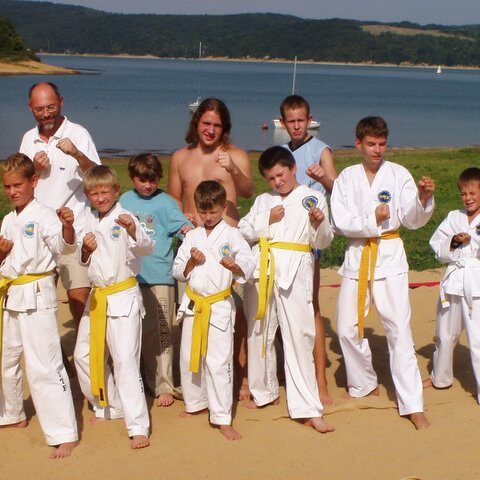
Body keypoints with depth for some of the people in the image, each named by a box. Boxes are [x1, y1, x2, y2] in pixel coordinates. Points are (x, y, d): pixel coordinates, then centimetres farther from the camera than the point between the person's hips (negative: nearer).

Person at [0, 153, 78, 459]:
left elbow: (65, 244, -27)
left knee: (44, 365, -12)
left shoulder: (43, 215, -10)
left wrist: (68, 226, -48)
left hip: (37, 297, -8)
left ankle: (65, 434, -8)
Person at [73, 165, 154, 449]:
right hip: (98, 297, 8)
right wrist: (85, 248, -5)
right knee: (84, 355, 15)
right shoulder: (91, 222, 10)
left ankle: (138, 427, -8)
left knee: (125, 359, -12)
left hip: (124, 297, -8)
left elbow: (147, 248, -25)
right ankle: (107, 408, 35)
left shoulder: (124, 218, -11)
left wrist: (133, 229, -44)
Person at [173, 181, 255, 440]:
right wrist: (191, 261, -9)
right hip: (193, 303, 5)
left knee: (218, 361, -7)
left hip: (220, 305, -5)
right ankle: (196, 403, 34)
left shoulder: (231, 235, -2)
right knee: (189, 357, 14)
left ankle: (222, 418, -1)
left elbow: (249, 263, -11)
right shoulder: (192, 236, 10)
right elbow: (178, 272, 10)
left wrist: (234, 265, -31)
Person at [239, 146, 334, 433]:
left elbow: (323, 242, 4)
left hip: (294, 271, -4)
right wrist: (267, 220, -4)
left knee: (299, 336, -8)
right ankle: (265, 392, 32)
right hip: (261, 269, 4)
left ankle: (308, 409, -7)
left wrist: (319, 224, -16)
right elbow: (243, 232, 9)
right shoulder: (263, 201, 16)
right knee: (260, 333, 13)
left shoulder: (314, 198, 5)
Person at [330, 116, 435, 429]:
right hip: (357, 256, 3)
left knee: (399, 329, -8)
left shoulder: (399, 174, -2)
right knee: (348, 328, 8)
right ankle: (364, 385, 32)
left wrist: (423, 198, -26)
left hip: (391, 256, -3)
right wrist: (372, 220, -19)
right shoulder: (347, 178, 4)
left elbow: (413, 221, -8)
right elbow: (340, 222, -4)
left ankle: (413, 406, -4)